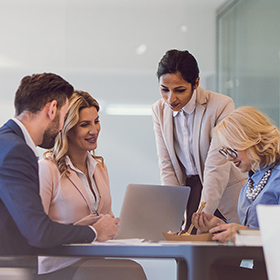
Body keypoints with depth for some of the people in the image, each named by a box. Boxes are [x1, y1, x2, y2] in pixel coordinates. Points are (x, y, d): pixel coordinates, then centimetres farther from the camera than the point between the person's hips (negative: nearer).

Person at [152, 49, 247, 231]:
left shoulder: (222, 105, -15)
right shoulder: (159, 110, 1)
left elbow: (217, 167, -20)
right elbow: (166, 166, 1)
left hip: (224, 192, -3)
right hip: (185, 187, 3)